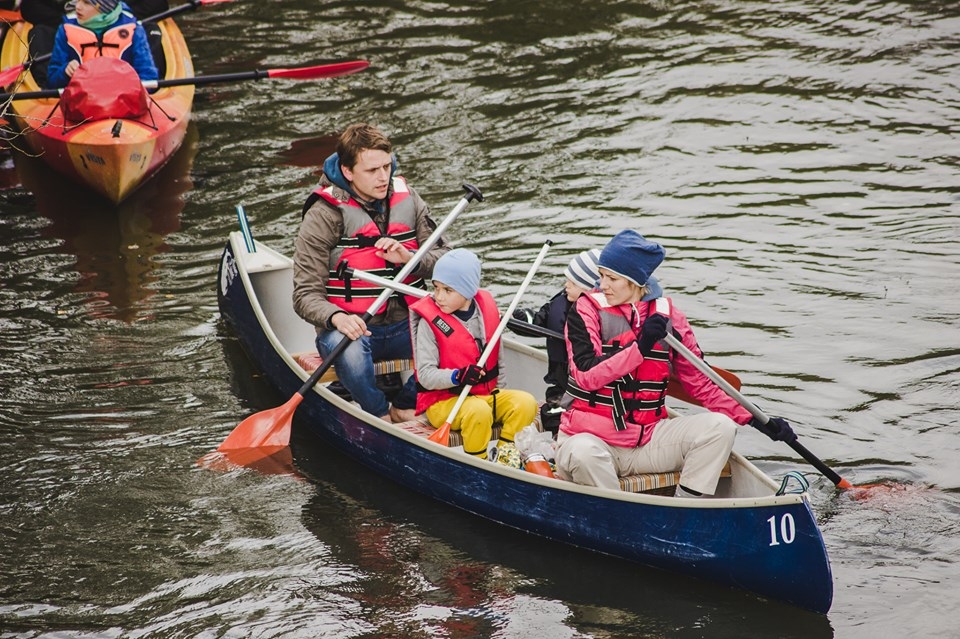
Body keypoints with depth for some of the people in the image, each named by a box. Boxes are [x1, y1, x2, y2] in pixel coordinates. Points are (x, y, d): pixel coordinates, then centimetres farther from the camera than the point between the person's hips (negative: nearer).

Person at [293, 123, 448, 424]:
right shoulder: (322, 217, -9)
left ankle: (405, 408, -1)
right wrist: (337, 318, -34)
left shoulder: (406, 200, 5)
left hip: (404, 327, 4)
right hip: (353, 329, -4)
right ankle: (380, 417, -8)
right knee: (348, 350, -38)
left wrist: (410, 258, -14)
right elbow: (306, 294, -12)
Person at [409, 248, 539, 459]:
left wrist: (499, 393, 10)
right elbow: (425, 374, -17)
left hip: (486, 394, 5)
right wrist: (457, 377, -34)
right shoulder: (429, 322, -12)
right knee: (477, 411, -34)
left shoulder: (487, 308, 3)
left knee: (525, 403, -17)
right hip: (443, 401, -5)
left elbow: (498, 358, 17)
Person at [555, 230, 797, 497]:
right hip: (592, 437, -4)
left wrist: (754, 419, 2)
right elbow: (586, 375, -18)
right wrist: (640, 347, -28)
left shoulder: (667, 316, 5)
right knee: (582, 455, -38)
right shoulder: (587, 310, -3)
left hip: (647, 440, 4)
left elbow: (700, 382, 10)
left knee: (720, 426, -15)